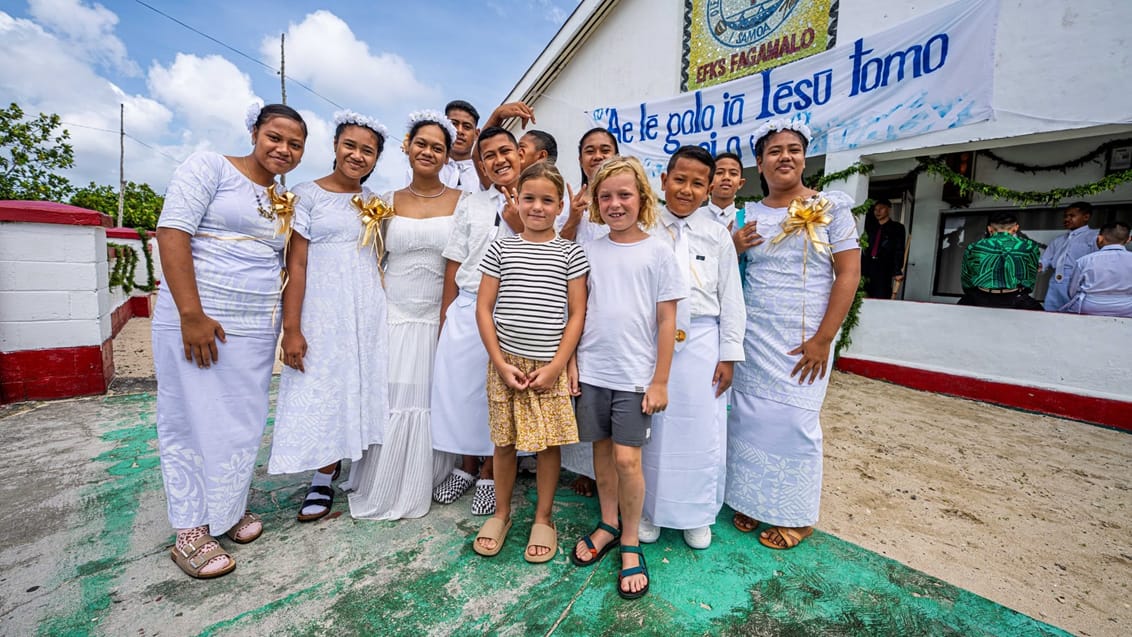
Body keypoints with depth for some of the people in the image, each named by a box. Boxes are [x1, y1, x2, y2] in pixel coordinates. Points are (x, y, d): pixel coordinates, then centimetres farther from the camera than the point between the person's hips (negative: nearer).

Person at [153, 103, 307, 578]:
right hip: (196, 319, -5)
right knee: (194, 418, 3)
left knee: (244, 420, 12)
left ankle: (230, 508, 31)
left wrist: (288, 328, 10)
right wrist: (192, 315, -19)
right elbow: (172, 231, -12)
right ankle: (190, 532, 17)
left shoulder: (285, 202, 14)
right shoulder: (210, 167, -3)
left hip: (257, 327, 6)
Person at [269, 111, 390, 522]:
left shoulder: (375, 203, 11)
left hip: (368, 313, 4)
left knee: (362, 390, 8)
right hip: (322, 312, -3)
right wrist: (291, 328, -12)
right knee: (320, 393, 3)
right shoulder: (307, 195, -1)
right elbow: (296, 265, -7)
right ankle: (323, 480, 21)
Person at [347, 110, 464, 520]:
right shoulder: (390, 202, 8)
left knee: (427, 403, 4)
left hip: (437, 317, -1)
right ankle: (380, 491, 25)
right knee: (387, 401, 4)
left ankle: (414, 491, 25)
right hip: (393, 314, 2)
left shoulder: (460, 201, 2)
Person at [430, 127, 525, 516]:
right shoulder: (470, 206, 11)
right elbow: (454, 264, 11)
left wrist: (520, 228, -13)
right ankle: (466, 465, 34)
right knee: (459, 386, 9)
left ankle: (489, 473, 30)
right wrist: (445, 316, 10)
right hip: (465, 309, 3)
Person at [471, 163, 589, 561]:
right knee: (504, 442, 12)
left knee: (548, 444, 8)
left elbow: (577, 314, -2)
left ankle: (543, 518, 29)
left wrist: (556, 365, -8)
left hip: (551, 365, -1)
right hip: (506, 362, 1)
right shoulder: (501, 249, 3)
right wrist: (500, 362, -5)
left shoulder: (571, 253, 1)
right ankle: (501, 513, 34)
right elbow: (483, 308, 1)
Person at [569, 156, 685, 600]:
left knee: (627, 458, -1)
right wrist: (571, 363, 3)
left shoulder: (658, 252, -3)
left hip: (635, 375, -3)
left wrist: (660, 381, -5)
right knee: (602, 451, 14)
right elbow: (578, 313, 9)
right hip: (591, 371, 3)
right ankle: (608, 525, 35)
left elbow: (667, 322, -3)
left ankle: (630, 542, 22)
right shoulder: (590, 252, 5)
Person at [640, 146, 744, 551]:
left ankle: (697, 514, 31)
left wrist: (729, 355, 1)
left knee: (700, 430, 9)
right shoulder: (646, 230, 1)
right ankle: (649, 508, 30)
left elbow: (731, 298, 4)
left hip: (701, 343, 1)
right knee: (650, 428, 10)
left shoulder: (717, 235, 3)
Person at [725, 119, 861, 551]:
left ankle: (796, 515, 23)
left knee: (794, 421, 2)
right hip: (752, 337, 3)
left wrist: (822, 340, -12)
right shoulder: (747, 216, 9)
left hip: (802, 340, -3)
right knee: (748, 417, 7)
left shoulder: (830, 208, -1)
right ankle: (752, 500, 28)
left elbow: (849, 274, -7)